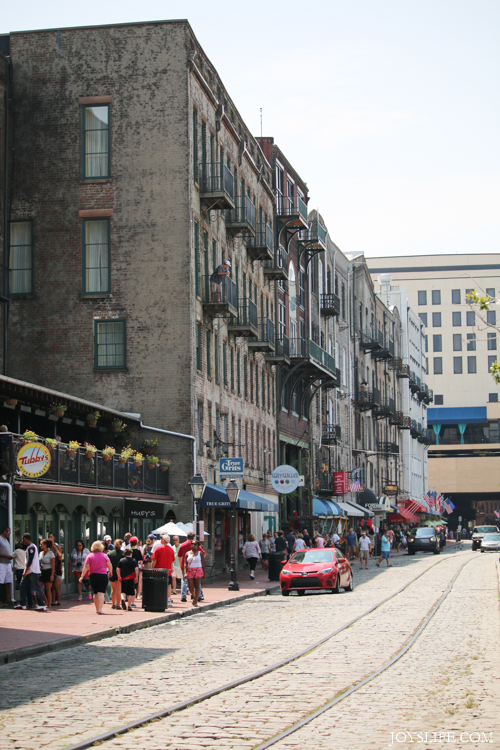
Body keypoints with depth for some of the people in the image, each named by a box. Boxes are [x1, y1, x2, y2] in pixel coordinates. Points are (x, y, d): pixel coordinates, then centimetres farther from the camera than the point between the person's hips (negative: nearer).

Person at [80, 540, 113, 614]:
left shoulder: (89, 556, 1)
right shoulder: (104, 555, 1)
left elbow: (86, 567, -5)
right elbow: (109, 565, 2)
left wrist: (82, 576, -5)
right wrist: (110, 572, 20)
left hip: (93, 576, 2)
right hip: (103, 575, -2)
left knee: (95, 593, 16)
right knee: (101, 593, -7)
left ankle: (97, 609, 22)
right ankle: (100, 609, -18)